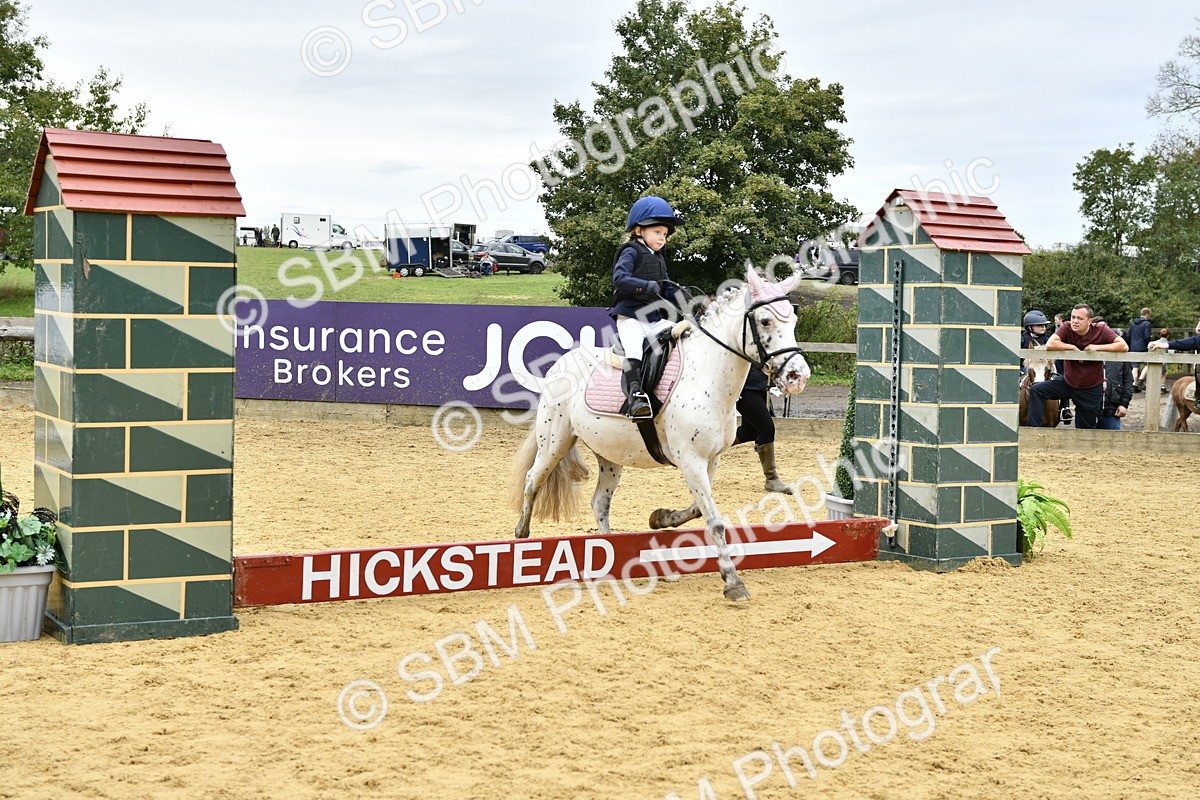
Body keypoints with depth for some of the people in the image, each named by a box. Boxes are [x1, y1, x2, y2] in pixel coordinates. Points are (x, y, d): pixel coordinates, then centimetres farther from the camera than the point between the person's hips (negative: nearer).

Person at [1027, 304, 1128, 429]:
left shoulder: (1101, 330, -13)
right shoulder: (1067, 328, -11)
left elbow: (1124, 346, -23)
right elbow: (1050, 345, -27)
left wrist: (1097, 347, -26)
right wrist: (1073, 347, -22)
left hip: (1091, 390, -1)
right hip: (1068, 383, 1)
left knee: (1085, 429, 7)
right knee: (1036, 390, -19)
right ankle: (1034, 428, -15)